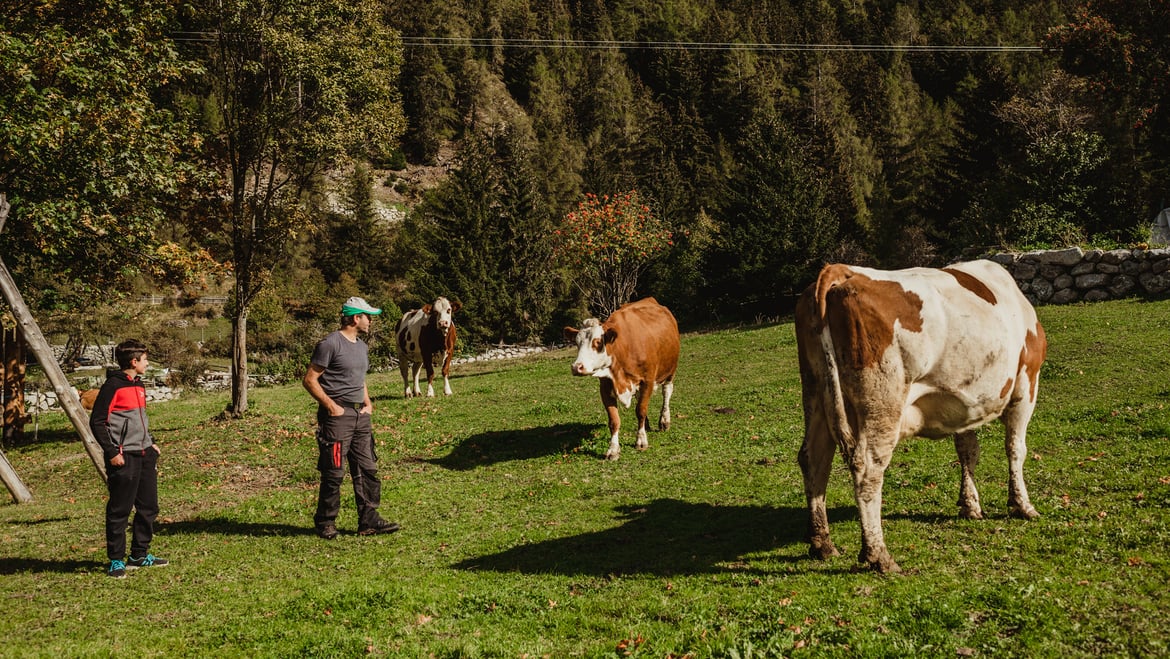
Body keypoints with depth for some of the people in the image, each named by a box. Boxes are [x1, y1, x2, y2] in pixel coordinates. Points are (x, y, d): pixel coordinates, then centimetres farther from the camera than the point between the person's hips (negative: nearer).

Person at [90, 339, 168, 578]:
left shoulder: (139, 385, 14)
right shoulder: (113, 385, -12)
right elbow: (97, 422, -13)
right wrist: (112, 452, -16)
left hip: (144, 455, 9)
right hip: (124, 458, -9)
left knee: (148, 507, 12)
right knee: (119, 511, -2)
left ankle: (139, 555, 23)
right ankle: (116, 560, 7)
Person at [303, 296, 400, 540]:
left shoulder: (362, 346, 17)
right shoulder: (330, 344, -10)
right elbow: (310, 380, -11)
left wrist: (368, 403, 13)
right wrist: (330, 406, -15)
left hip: (360, 416, 8)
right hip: (338, 416, -8)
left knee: (367, 469, 7)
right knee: (334, 472, -3)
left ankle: (369, 520, 12)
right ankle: (325, 522, 9)